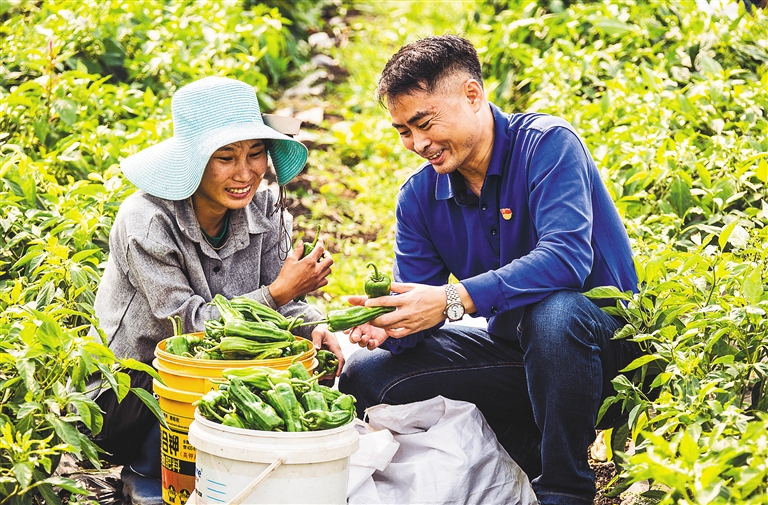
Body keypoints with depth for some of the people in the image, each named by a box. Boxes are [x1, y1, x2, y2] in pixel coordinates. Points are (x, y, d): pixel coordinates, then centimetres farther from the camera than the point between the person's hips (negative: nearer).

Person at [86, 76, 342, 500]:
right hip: (130, 385, -5)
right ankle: (145, 470, -2)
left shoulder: (263, 211, -5)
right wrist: (279, 292, -29)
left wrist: (313, 326, -27)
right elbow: (187, 323, -24)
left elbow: (280, 303, -3)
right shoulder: (146, 222, -22)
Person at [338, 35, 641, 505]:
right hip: (511, 342, 7)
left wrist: (454, 300, -40)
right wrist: (390, 327, -27)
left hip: (604, 333, -6)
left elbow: (566, 258, -33)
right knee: (365, 374, -6)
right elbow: (419, 307, -2)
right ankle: (524, 452, 0)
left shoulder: (546, 145, -18)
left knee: (552, 311, -41)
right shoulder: (419, 197, 1)